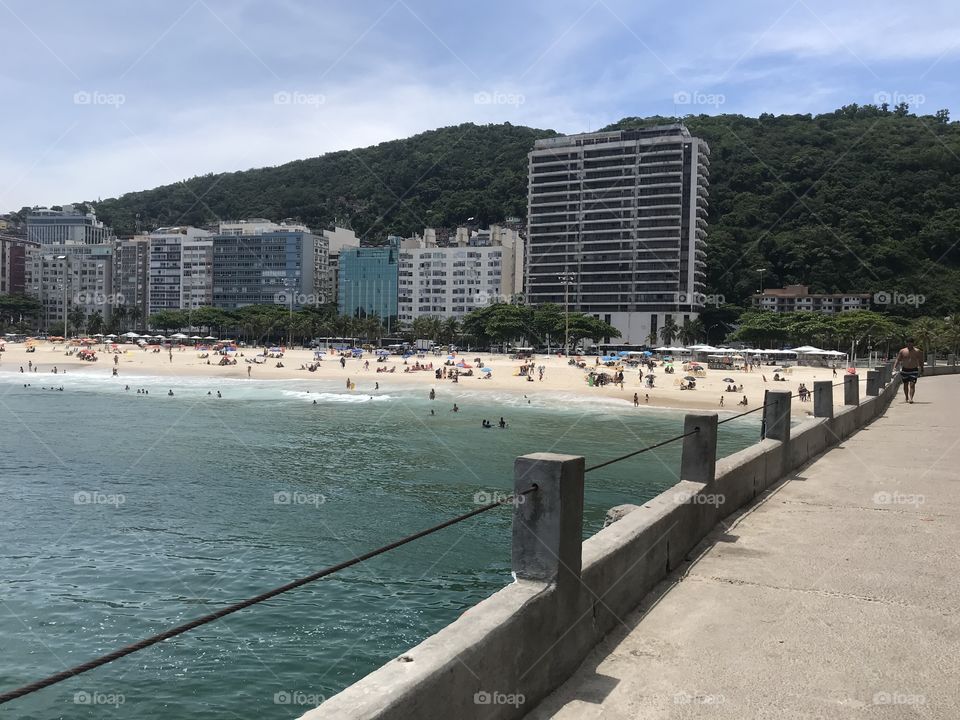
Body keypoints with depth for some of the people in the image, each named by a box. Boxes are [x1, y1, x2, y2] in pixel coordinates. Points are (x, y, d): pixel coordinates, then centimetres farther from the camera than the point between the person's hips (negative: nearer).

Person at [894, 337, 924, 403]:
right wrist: (894, 367, -10)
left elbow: (920, 361, 4)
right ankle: (906, 397, 27)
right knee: (905, 384, 11)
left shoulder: (917, 351, -2)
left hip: (914, 370, -2)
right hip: (904, 370, 2)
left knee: (912, 384, -13)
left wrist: (921, 370, 5)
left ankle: (911, 398, -18)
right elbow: (898, 360, 3)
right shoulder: (902, 351, 2)